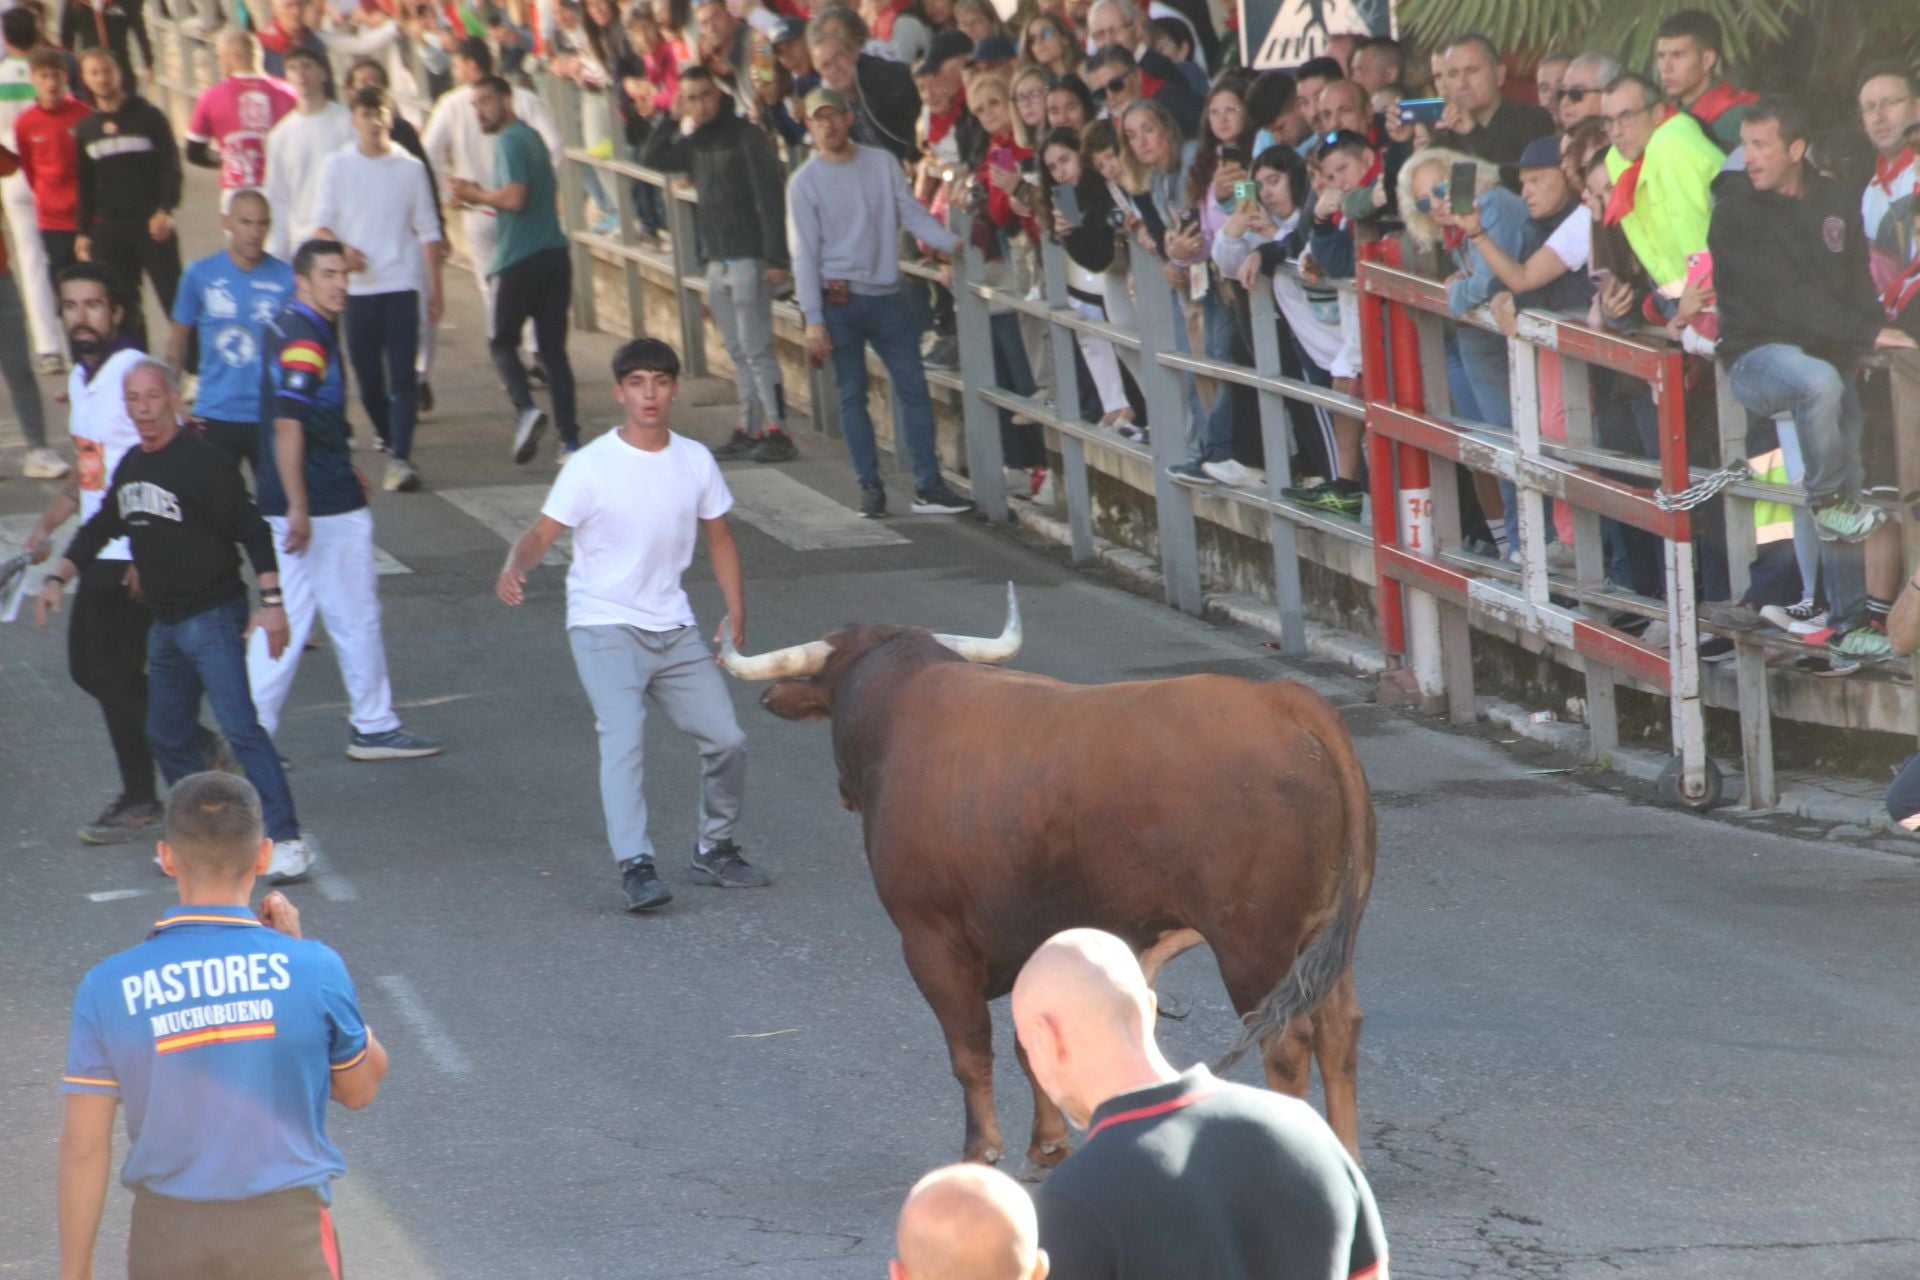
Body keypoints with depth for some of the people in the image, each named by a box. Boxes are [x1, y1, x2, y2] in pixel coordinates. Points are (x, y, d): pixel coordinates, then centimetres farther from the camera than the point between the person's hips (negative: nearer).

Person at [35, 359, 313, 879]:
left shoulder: (200, 460, -15)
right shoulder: (130, 466, 10)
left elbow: (252, 531, -16)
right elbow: (101, 528, 26)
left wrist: (271, 601, -22)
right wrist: (58, 578, 16)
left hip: (213, 617, -9)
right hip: (165, 622, 9)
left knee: (239, 727, -16)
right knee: (167, 736, 13)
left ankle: (287, 840, -18)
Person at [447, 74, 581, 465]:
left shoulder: (509, 141, -10)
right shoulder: (531, 137, 18)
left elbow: (515, 198, -21)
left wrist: (475, 194, -7)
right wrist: (481, 195, 18)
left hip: (520, 261, -8)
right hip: (554, 255, 8)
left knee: (501, 340, 7)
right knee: (553, 348, 7)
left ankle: (525, 408, -16)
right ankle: (570, 439, 2)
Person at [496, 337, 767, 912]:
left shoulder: (695, 461, 4)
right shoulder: (592, 467, -10)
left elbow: (718, 538, 15)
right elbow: (543, 532, -13)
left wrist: (736, 611, 7)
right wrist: (515, 566, -34)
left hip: (673, 628, 5)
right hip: (604, 627, -5)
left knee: (726, 739, 1)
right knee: (623, 736, -23)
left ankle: (716, 851, 22)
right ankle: (635, 866, -29)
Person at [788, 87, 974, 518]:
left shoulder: (881, 164, 7)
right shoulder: (805, 183, -3)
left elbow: (911, 213, 5)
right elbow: (805, 253, -4)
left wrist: (951, 242, -14)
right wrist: (814, 319, -9)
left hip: (886, 296, 3)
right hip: (840, 300, -3)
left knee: (913, 387, 0)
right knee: (852, 395, 1)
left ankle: (928, 485, 3)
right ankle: (870, 487, 9)